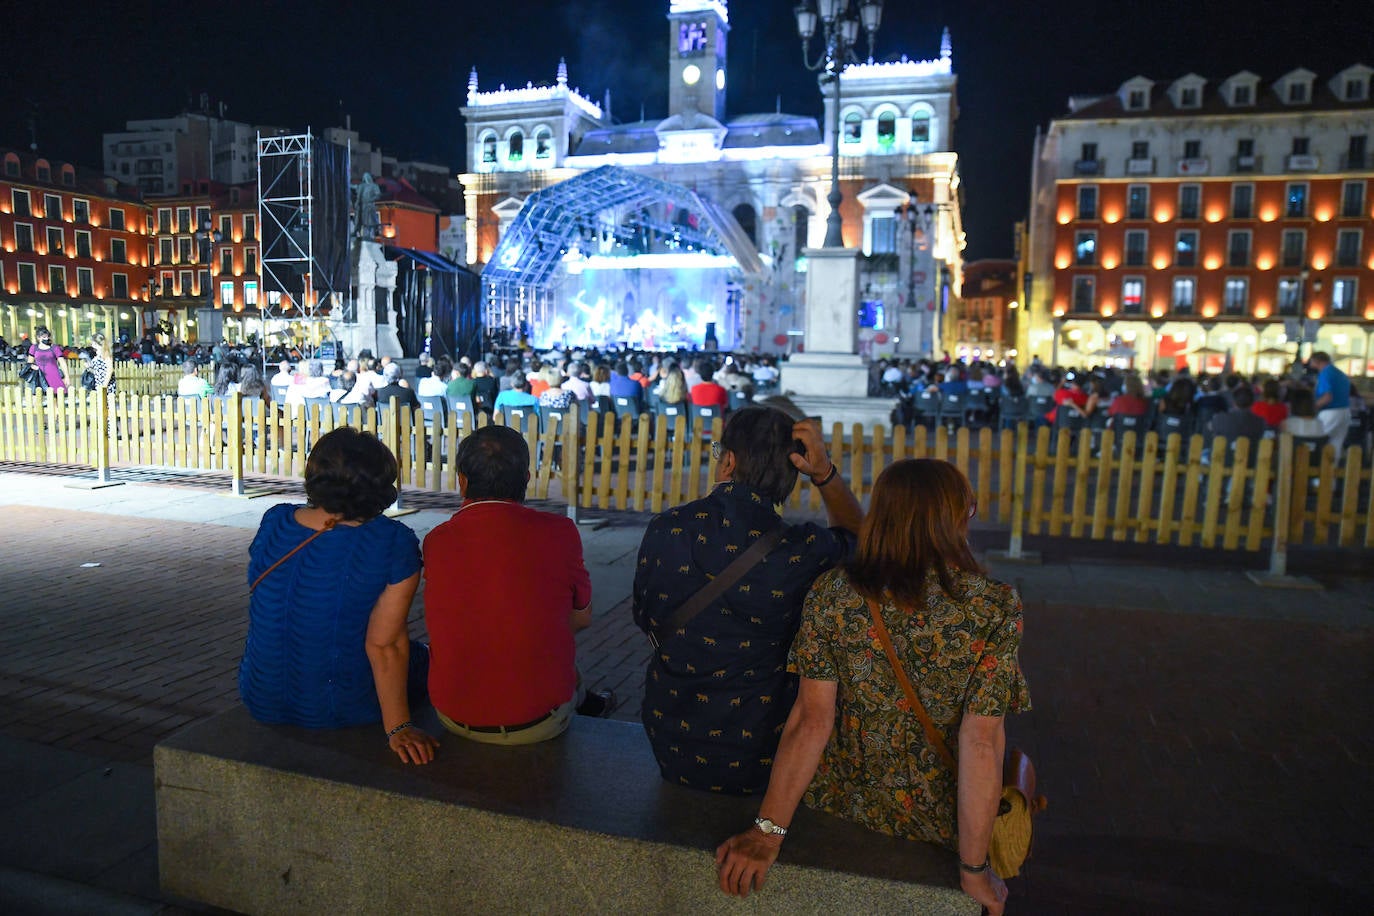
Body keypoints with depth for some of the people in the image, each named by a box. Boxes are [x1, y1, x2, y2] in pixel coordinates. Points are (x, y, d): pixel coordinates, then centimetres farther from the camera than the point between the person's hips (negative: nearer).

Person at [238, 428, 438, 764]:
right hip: (342, 709, -5)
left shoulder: (273, 522, -6)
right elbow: (384, 645, -20)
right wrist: (398, 729, -12)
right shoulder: (394, 544, -21)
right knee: (425, 659, 23)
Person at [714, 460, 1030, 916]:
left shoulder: (831, 593, -14)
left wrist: (768, 830, -10)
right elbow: (981, 742, -20)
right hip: (937, 818, -1)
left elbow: (812, 719, -15)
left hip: (841, 802, 2)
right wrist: (975, 872, -11)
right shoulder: (994, 607, -19)